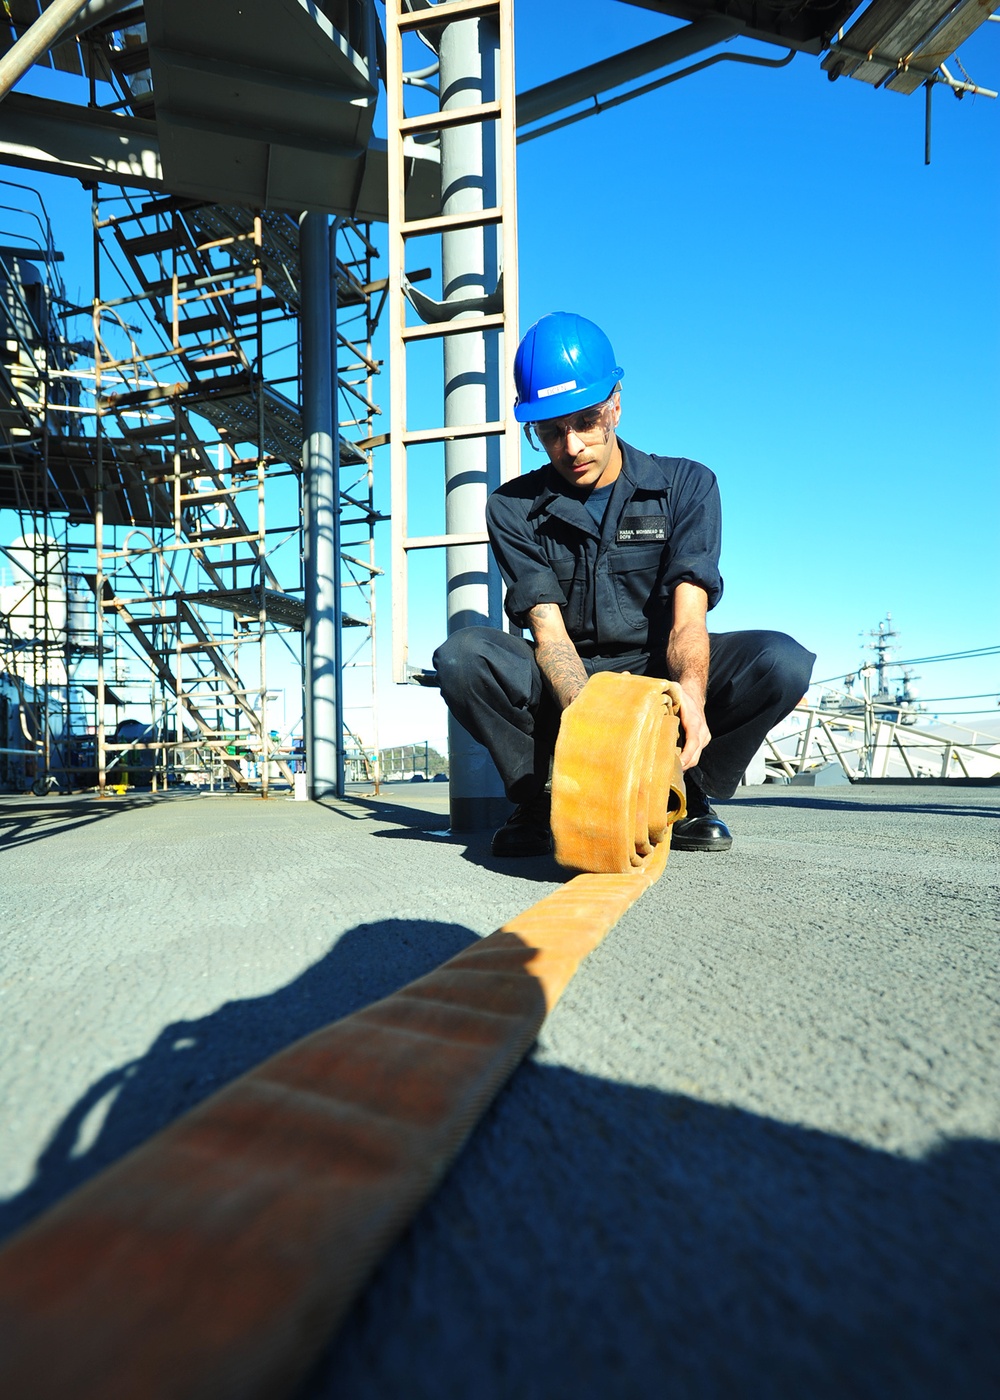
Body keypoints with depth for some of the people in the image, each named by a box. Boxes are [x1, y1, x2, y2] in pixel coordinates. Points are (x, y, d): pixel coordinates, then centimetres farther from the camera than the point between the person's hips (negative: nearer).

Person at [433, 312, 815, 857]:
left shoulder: (686, 485, -3)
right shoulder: (514, 509, -3)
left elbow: (688, 613, -15)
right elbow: (548, 630, -15)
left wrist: (691, 692, -38)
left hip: (660, 675, 1)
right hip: (567, 685, 0)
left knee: (781, 660, -28)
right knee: (463, 654, -28)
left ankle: (688, 798, -5)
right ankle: (532, 805, -8)